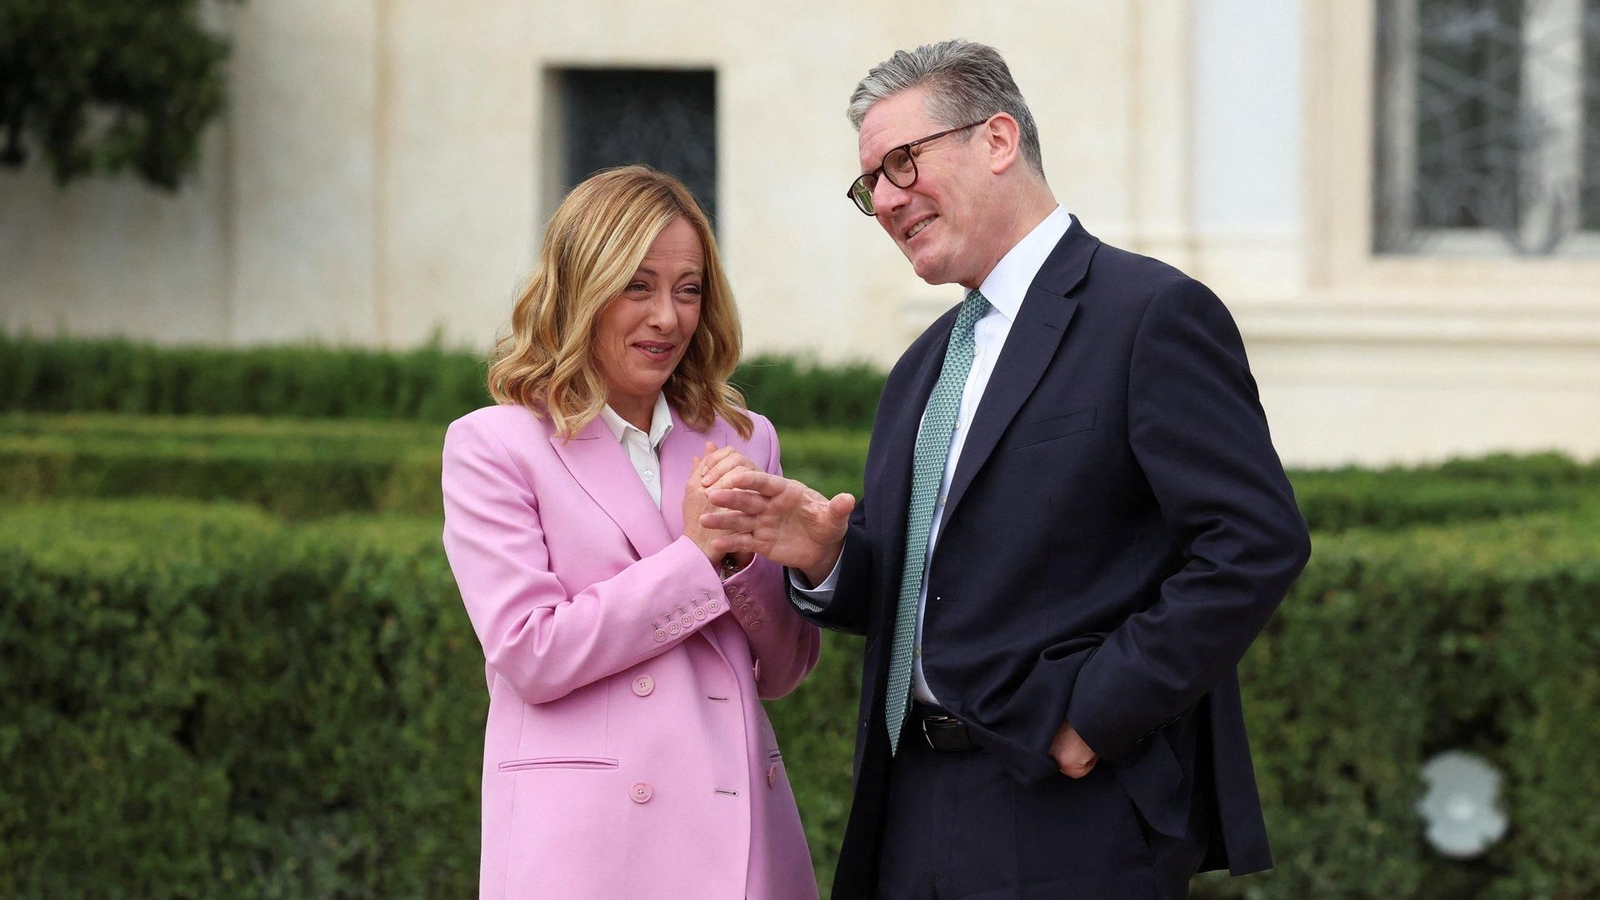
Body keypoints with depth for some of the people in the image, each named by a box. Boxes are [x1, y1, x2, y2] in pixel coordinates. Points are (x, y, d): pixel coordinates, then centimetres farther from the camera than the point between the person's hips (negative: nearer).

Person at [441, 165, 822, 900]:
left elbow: (783, 671, 11)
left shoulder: (742, 442, 13)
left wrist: (746, 557, -7)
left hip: (736, 837, 4)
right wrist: (696, 556, -8)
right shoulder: (492, 446, 0)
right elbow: (528, 653, -10)